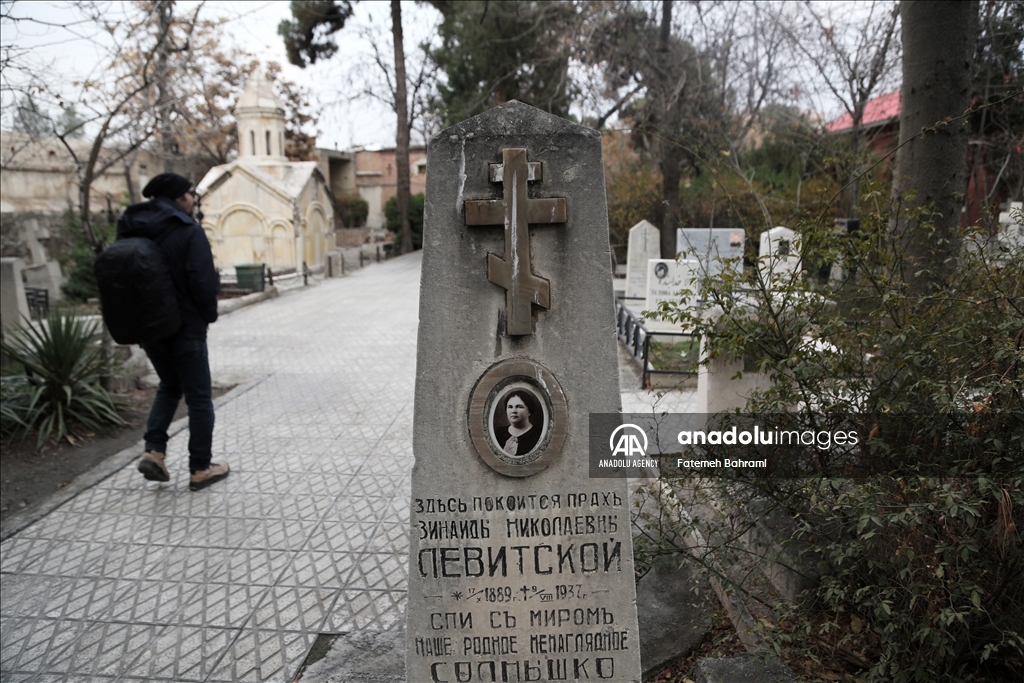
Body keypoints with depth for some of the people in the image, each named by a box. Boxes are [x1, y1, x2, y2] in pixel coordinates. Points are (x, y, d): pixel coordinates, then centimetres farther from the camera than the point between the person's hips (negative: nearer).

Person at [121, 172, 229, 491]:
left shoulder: (131, 231, 7)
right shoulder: (189, 231, -14)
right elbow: (203, 282, -21)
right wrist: (208, 316, -5)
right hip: (185, 327, -6)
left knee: (169, 385, 25)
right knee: (198, 397, 5)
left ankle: (154, 450, 11)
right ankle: (201, 469, 12)